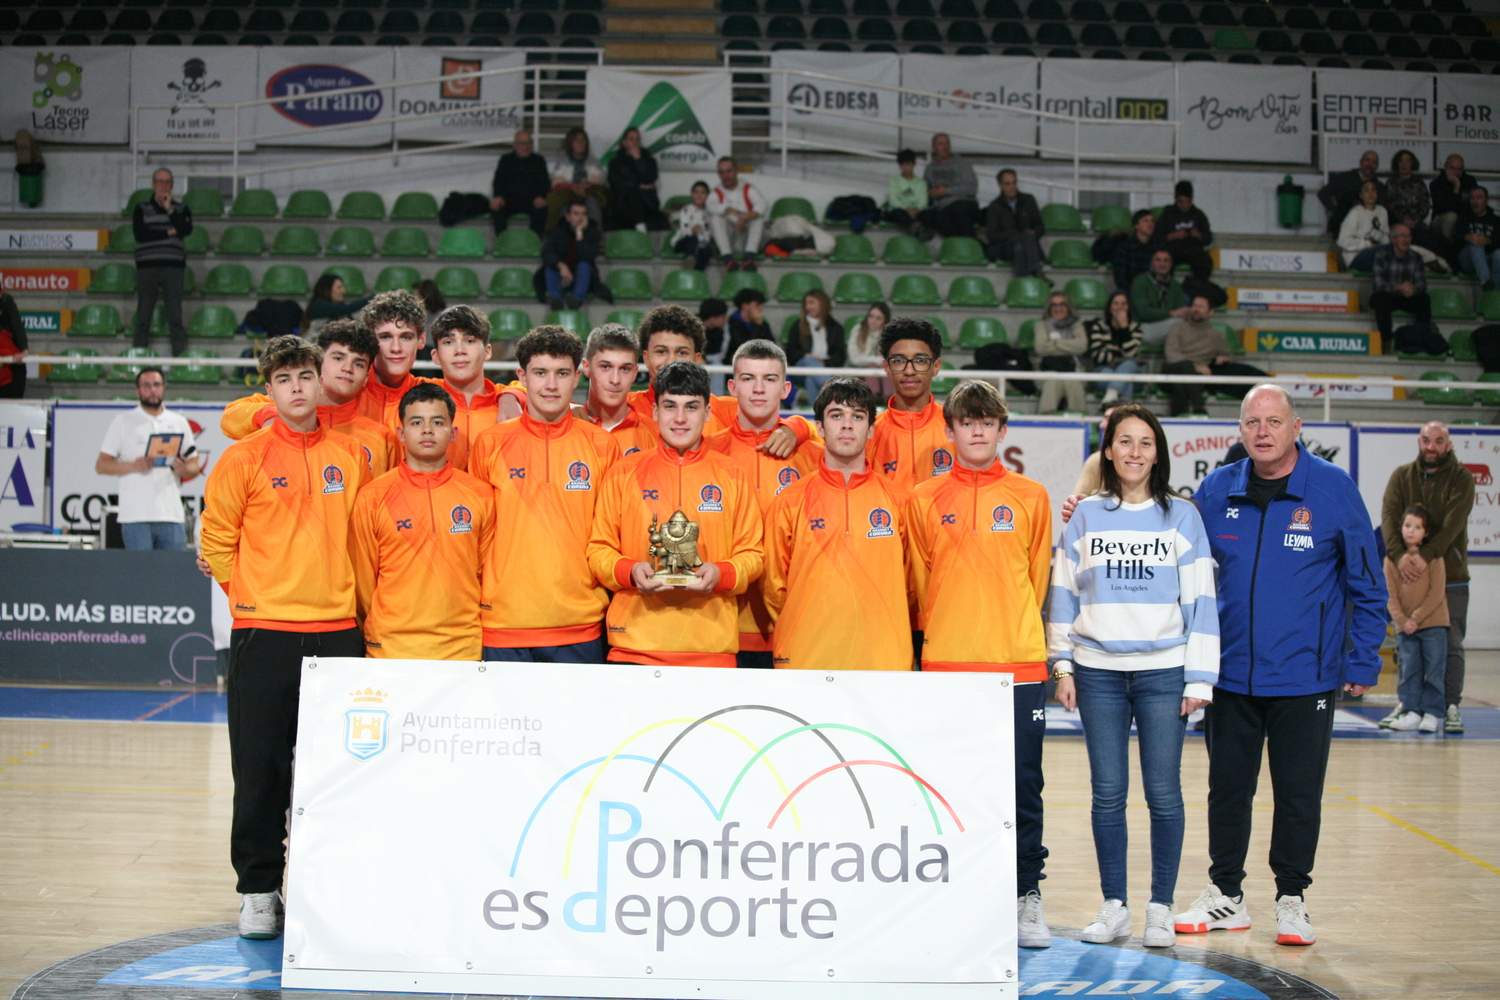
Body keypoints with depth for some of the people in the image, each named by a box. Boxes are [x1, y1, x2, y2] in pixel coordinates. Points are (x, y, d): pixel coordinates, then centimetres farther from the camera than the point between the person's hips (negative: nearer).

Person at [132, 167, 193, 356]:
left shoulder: (181, 209, 13)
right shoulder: (141, 209, 11)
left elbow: (186, 230, -6)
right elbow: (140, 234, -5)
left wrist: (170, 209, -10)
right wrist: (168, 233, -4)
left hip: (173, 265, 0)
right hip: (147, 265, 0)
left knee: (175, 313, -5)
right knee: (144, 314, 1)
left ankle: (180, 354, -5)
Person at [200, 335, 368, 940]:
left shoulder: (350, 455, 7)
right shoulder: (245, 458, -1)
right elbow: (217, 538, 5)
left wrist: (340, 591, 9)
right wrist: (253, 593, 3)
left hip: (337, 629, 2)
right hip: (264, 632, -2)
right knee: (260, 768, 2)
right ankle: (259, 889, 13)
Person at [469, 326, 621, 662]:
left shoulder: (603, 445, 4)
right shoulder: (490, 444, 4)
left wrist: (602, 598, 6)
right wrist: (481, 603, 6)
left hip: (580, 626, 0)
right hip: (504, 622, 0)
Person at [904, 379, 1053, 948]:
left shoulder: (1030, 497, 6)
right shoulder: (924, 500, 5)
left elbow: (1037, 577, 11)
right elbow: (918, 582, 10)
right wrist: (941, 629, 10)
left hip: (1018, 664, 0)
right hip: (945, 664, 0)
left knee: (1022, 784, 2)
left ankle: (1027, 895, 12)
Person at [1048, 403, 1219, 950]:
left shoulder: (1182, 515, 3)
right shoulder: (1085, 515, 6)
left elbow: (1200, 601, 1)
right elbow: (1063, 592, 8)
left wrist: (1199, 677, -4)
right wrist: (1062, 664, 3)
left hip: (1163, 673, -1)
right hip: (1098, 673, 1)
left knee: (1163, 792, 1)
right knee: (1108, 793, 5)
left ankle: (1161, 908, 13)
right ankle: (1113, 904, 15)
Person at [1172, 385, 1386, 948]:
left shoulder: (1333, 488, -5)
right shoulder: (1217, 491, 2)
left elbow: (1366, 582, -2)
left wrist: (1363, 660, -4)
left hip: (1306, 676, -3)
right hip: (1229, 674, 3)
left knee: (1298, 794, 7)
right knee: (1227, 789, 12)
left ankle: (1291, 900, 21)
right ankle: (1225, 896, 25)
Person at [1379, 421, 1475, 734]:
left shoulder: (1461, 479, -1)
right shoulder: (1402, 476, 6)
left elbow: (1453, 524, -14)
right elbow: (1388, 517, -6)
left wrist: (1426, 556, -26)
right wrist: (1399, 554, -23)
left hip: (1450, 577, -2)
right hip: (1409, 577, 2)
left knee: (1451, 645, -1)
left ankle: (1451, 707, 4)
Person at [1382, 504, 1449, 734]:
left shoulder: (1433, 558, -3)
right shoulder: (1392, 559, 4)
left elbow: (1436, 593, -8)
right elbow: (1392, 595, 2)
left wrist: (1416, 618, -13)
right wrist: (1402, 621, -10)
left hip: (1433, 623, -2)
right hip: (1405, 627, 2)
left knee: (1434, 671, 0)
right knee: (1409, 671, 3)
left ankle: (1432, 713, 6)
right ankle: (1411, 712, 6)